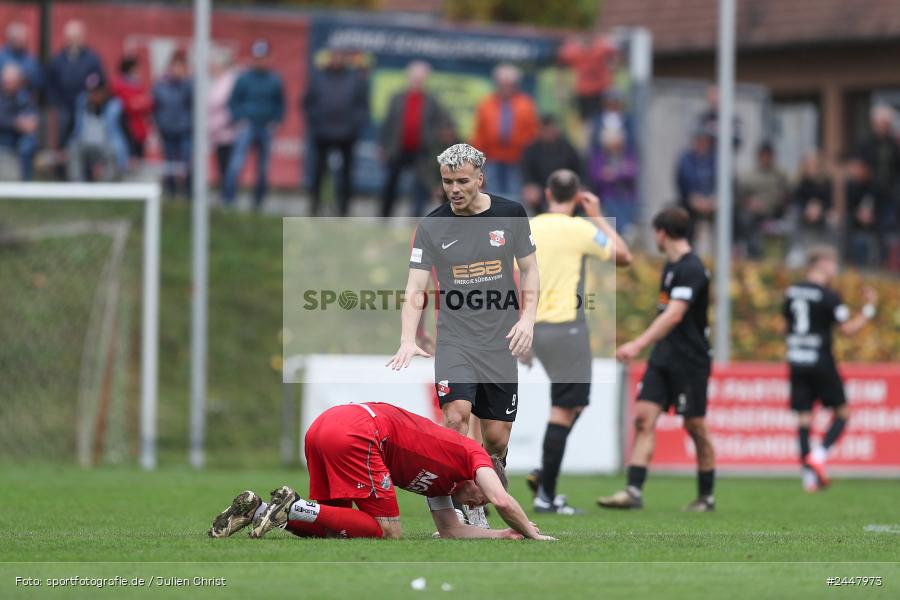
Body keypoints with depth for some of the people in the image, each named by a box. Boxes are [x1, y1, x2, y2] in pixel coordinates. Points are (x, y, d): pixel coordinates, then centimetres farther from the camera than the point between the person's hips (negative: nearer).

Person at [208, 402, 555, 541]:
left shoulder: (440, 481, 34)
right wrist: (532, 534, 13)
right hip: (355, 434, -9)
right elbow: (502, 501, -1)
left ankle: (256, 509, -1)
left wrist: (503, 534, 33)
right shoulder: (471, 453, 13)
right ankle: (295, 508, -18)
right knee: (387, 533, -6)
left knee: (334, 527, 18)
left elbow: (451, 529, 35)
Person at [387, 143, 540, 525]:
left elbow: (529, 269, 11)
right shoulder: (431, 226, -4)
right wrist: (408, 341, -23)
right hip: (454, 342, -1)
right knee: (456, 415, -23)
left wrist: (528, 317, -6)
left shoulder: (511, 215, 0)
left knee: (497, 437, 3)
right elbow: (415, 289, -8)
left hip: (501, 343, 1)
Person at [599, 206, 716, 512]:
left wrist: (638, 344, -35)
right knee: (643, 417, -5)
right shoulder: (671, 266, 13)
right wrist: (643, 345, 21)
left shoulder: (691, 269, -17)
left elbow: (674, 315, -28)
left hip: (690, 360, -8)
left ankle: (706, 496, 15)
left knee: (695, 427, 1)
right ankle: (634, 491, -11)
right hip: (663, 358, 8)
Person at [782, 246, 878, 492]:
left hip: (796, 361, 6)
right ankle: (818, 455, -10)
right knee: (841, 412, 8)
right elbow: (848, 329, -11)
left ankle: (809, 476, 1)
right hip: (820, 362, -6)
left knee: (803, 417, 6)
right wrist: (869, 309, -1)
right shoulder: (829, 297, -11)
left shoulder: (792, 292, 9)